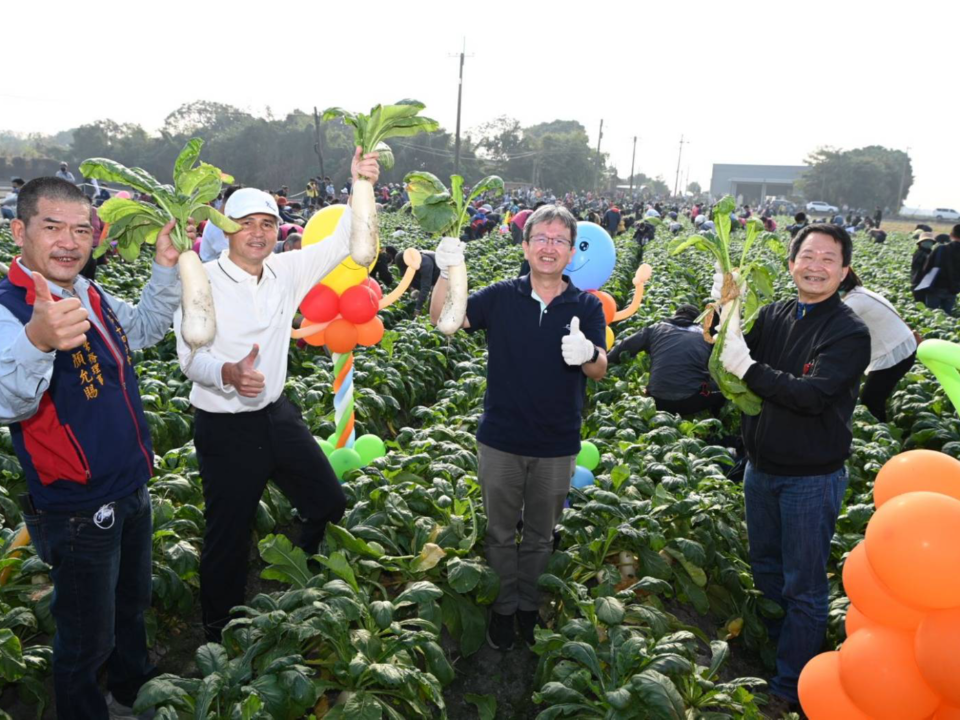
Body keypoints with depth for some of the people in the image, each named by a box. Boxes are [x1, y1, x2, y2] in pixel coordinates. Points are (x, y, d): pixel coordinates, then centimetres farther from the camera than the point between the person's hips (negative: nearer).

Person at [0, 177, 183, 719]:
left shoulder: (89, 296, 0)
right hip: (78, 512, -9)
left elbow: (145, 329, 18)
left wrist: (166, 266, 3)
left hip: (131, 492, 9)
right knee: (87, 638, 12)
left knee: (134, 603, 29)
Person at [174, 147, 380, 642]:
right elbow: (190, 355, -20)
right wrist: (229, 373, -41)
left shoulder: (286, 272, 1)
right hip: (224, 427, -5)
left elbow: (341, 245, 0)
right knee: (228, 533, 8)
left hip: (277, 415, 6)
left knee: (329, 503, 15)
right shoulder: (203, 281, -14)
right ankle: (220, 631, 32)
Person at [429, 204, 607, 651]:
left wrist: (588, 354, -36)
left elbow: (600, 370, -11)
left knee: (541, 535, 19)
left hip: (557, 446, 1)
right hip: (500, 441, 0)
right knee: (500, 531, 16)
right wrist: (448, 274, -32)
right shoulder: (501, 297, -5)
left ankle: (530, 605, 41)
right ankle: (504, 606, 36)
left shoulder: (586, 307, -5)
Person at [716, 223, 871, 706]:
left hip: (812, 478, -5)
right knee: (766, 571, 23)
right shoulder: (773, 315, -1)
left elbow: (813, 395, -27)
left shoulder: (849, 332, -15)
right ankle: (767, 655, 44)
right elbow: (725, 367, -4)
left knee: (803, 588, 8)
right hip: (761, 469, 6)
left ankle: (790, 688, 23)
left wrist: (748, 367, -28)